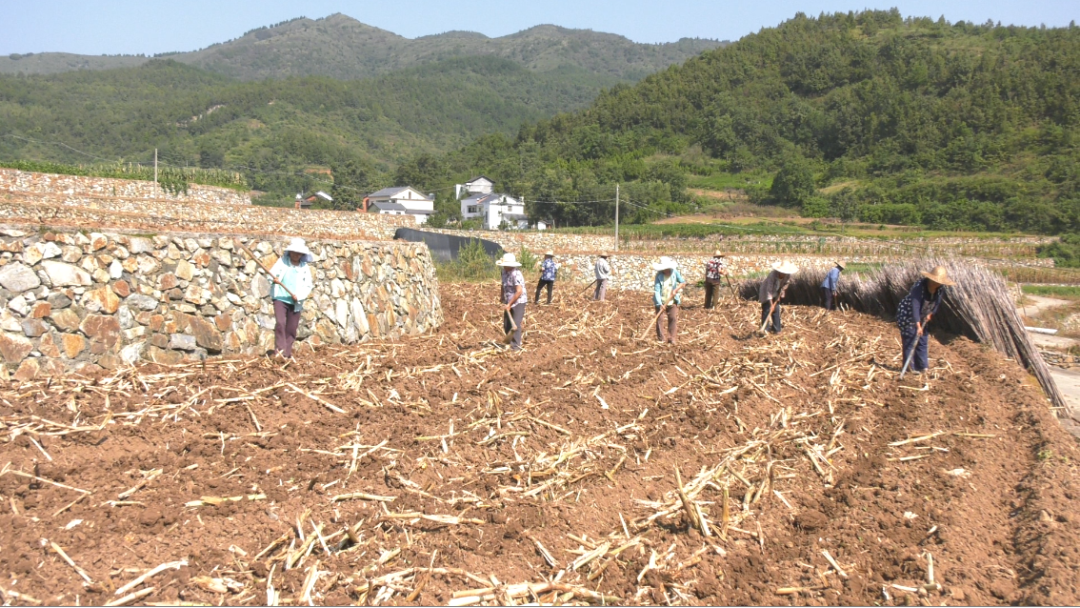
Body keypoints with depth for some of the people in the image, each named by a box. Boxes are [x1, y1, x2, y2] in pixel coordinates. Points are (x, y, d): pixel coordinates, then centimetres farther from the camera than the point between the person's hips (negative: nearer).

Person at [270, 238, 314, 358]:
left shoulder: (305, 267, 4)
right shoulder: (282, 261, 1)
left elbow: (308, 286, 3)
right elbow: (271, 273, -3)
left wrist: (299, 296, -14)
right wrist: (274, 279, -26)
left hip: (296, 302, 2)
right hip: (280, 298, -2)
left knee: (292, 329, 5)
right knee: (280, 323, -21)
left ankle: (287, 353, 15)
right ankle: (279, 349, -19)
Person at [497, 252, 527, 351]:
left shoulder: (516, 274, -24)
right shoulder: (504, 272, 3)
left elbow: (519, 291, -27)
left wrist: (509, 304, -23)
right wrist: (503, 300, 14)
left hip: (518, 302, -9)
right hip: (509, 302, 9)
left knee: (516, 325, -8)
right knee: (506, 325, 13)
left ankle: (515, 346, -1)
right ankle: (509, 342, 29)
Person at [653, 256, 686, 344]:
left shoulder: (674, 272, -5)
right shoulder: (659, 276, -15)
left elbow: (683, 282, 0)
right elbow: (656, 291, -20)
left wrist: (676, 289, -17)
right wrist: (660, 304, -28)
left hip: (672, 301, 3)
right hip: (661, 302, -2)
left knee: (673, 318, -1)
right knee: (659, 319, -3)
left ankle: (671, 338, 7)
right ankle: (660, 339, 6)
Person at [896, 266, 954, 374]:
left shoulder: (940, 290, -8)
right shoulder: (919, 286, -30)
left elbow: (937, 304, 8)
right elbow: (915, 306, -36)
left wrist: (930, 314, -10)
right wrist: (918, 325, -41)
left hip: (920, 317, 8)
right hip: (907, 315, -8)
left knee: (923, 341, 9)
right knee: (910, 341, -10)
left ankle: (922, 367, 17)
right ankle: (910, 368, -6)